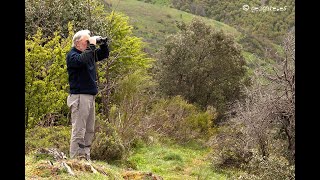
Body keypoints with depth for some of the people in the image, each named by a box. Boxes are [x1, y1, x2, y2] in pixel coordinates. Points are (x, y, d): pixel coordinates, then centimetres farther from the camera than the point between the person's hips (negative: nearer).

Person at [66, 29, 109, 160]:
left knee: (89, 130, 12)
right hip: (79, 97, -9)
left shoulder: (89, 52, 16)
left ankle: (86, 158, 18)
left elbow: (104, 55, 26)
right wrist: (92, 45, -22)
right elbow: (81, 60, -31)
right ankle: (76, 159, -9)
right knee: (78, 130, -10)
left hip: (90, 96, 9)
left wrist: (103, 44, 7)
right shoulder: (72, 55, -9)